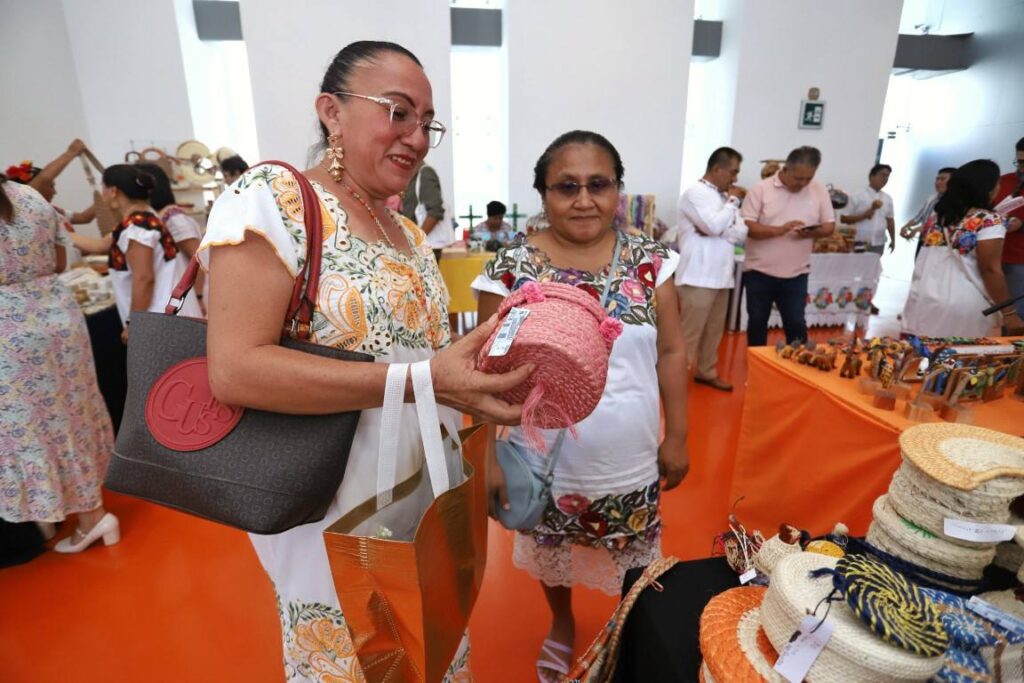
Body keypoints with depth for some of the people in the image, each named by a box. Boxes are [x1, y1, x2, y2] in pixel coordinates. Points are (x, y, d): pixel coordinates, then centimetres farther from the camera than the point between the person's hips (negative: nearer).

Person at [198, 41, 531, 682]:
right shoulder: (275, 196, -15)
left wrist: (487, 377, -7)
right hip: (334, 509, -6)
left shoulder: (411, 234, 7)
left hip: (425, 496, 7)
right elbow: (235, 369, -25)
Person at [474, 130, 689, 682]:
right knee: (551, 552, 23)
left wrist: (676, 438, 1)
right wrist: (493, 456, -9)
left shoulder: (650, 261, -5)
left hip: (630, 461, 1)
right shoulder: (511, 268, -12)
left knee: (633, 561, 20)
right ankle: (562, 625, 55)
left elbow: (670, 352, 1)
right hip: (546, 462, -1)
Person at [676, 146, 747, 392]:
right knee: (689, 332, -4)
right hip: (698, 276, -8)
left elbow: (742, 233, 7)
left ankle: (706, 371, 29)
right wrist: (733, 201, -6)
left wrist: (715, 231, -9)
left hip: (721, 276, 8)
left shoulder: (725, 196, 15)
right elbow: (715, 225, -21)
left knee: (714, 329, 16)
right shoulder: (694, 193, -9)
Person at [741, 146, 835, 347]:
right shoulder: (761, 189, -8)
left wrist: (813, 232, -15)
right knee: (757, 322, 10)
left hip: (796, 273, 2)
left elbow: (829, 225, 7)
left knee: (796, 323, 6)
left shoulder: (819, 191, 2)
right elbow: (746, 227, -13)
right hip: (759, 271, -1)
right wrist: (780, 229, -25)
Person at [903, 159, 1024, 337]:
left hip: (923, 302, 6)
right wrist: (1009, 313, -6)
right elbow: (991, 270, -12)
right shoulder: (990, 221, -9)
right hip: (965, 309, -5)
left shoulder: (937, 215, 9)